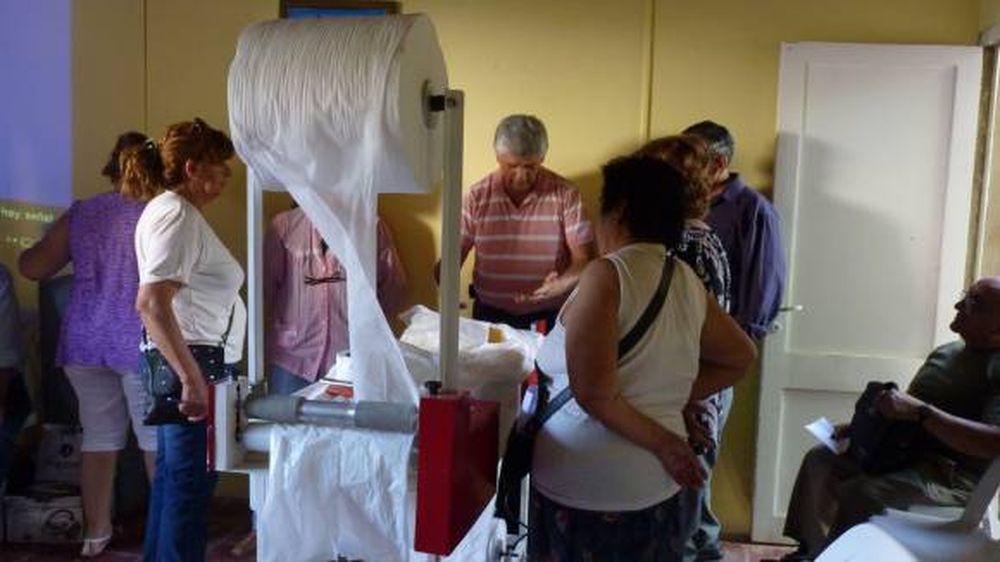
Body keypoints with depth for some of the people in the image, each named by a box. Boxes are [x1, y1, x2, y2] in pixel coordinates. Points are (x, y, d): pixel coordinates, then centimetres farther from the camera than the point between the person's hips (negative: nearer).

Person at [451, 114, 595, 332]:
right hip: (490, 314, 1)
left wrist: (561, 284, -24)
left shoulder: (565, 195, -4)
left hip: (549, 316, -1)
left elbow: (583, 259, -3)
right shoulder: (478, 196, 1)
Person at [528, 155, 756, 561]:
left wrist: (662, 443, -11)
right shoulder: (686, 281, 2)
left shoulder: (606, 275, -16)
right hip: (654, 486, 6)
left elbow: (593, 395, -23)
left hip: (586, 488, -6)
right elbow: (740, 357, 15)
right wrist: (673, 399, 7)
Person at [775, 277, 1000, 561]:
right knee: (820, 459, 4)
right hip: (905, 451, 9)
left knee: (859, 492, -28)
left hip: (956, 475, -9)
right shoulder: (945, 352, 12)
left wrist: (920, 412, -35)